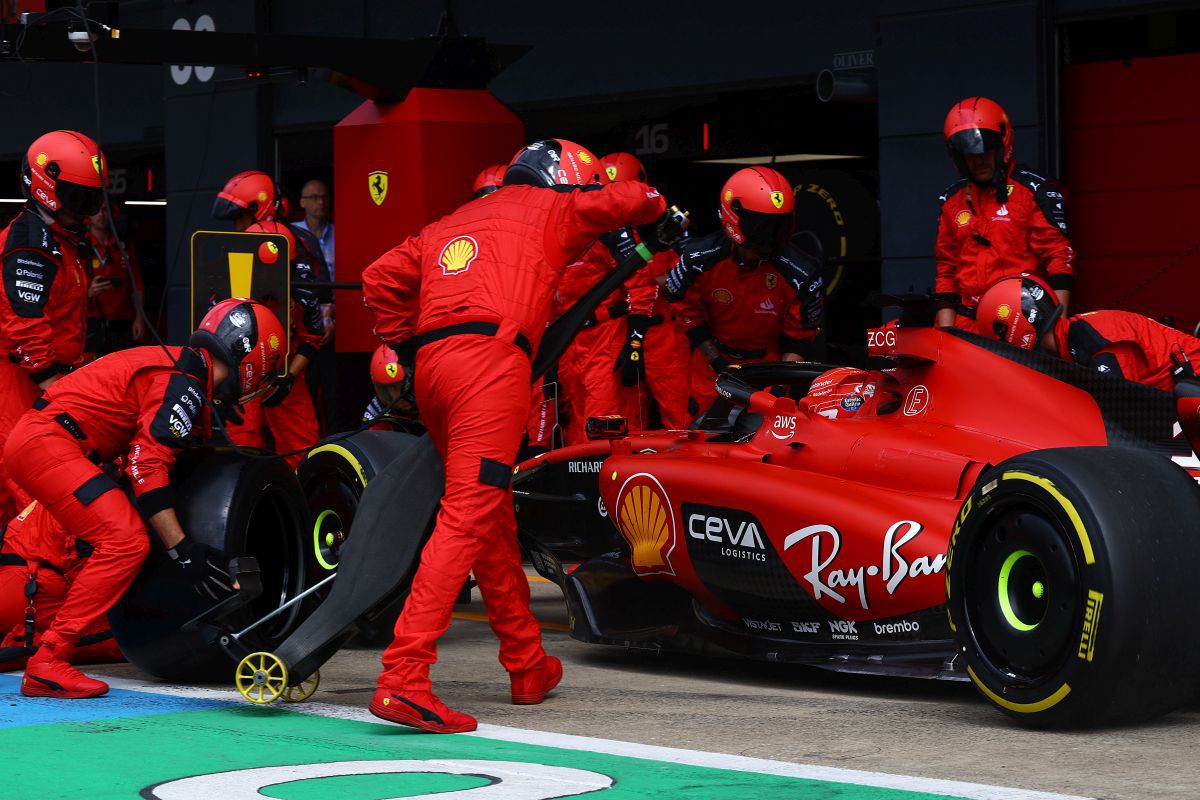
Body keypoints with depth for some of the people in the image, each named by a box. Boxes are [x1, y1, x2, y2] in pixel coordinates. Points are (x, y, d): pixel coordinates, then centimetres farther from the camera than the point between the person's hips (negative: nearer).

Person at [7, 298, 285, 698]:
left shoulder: (175, 365, 18)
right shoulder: (184, 385, -12)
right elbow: (147, 466, -19)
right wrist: (183, 551, -20)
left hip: (29, 440, 11)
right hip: (48, 444, -11)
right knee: (126, 542, -17)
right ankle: (46, 664, -18)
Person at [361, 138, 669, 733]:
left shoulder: (448, 225, 32)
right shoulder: (550, 208, 17)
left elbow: (379, 280, 24)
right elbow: (635, 199, 19)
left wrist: (411, 349, 26)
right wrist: (660, 210, 41)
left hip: (431, 364, 7)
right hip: (490, 355, -7)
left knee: (493, 515, 18)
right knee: (468, 517, -15)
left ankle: (529, 667, 28)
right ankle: (402, 679, -26)